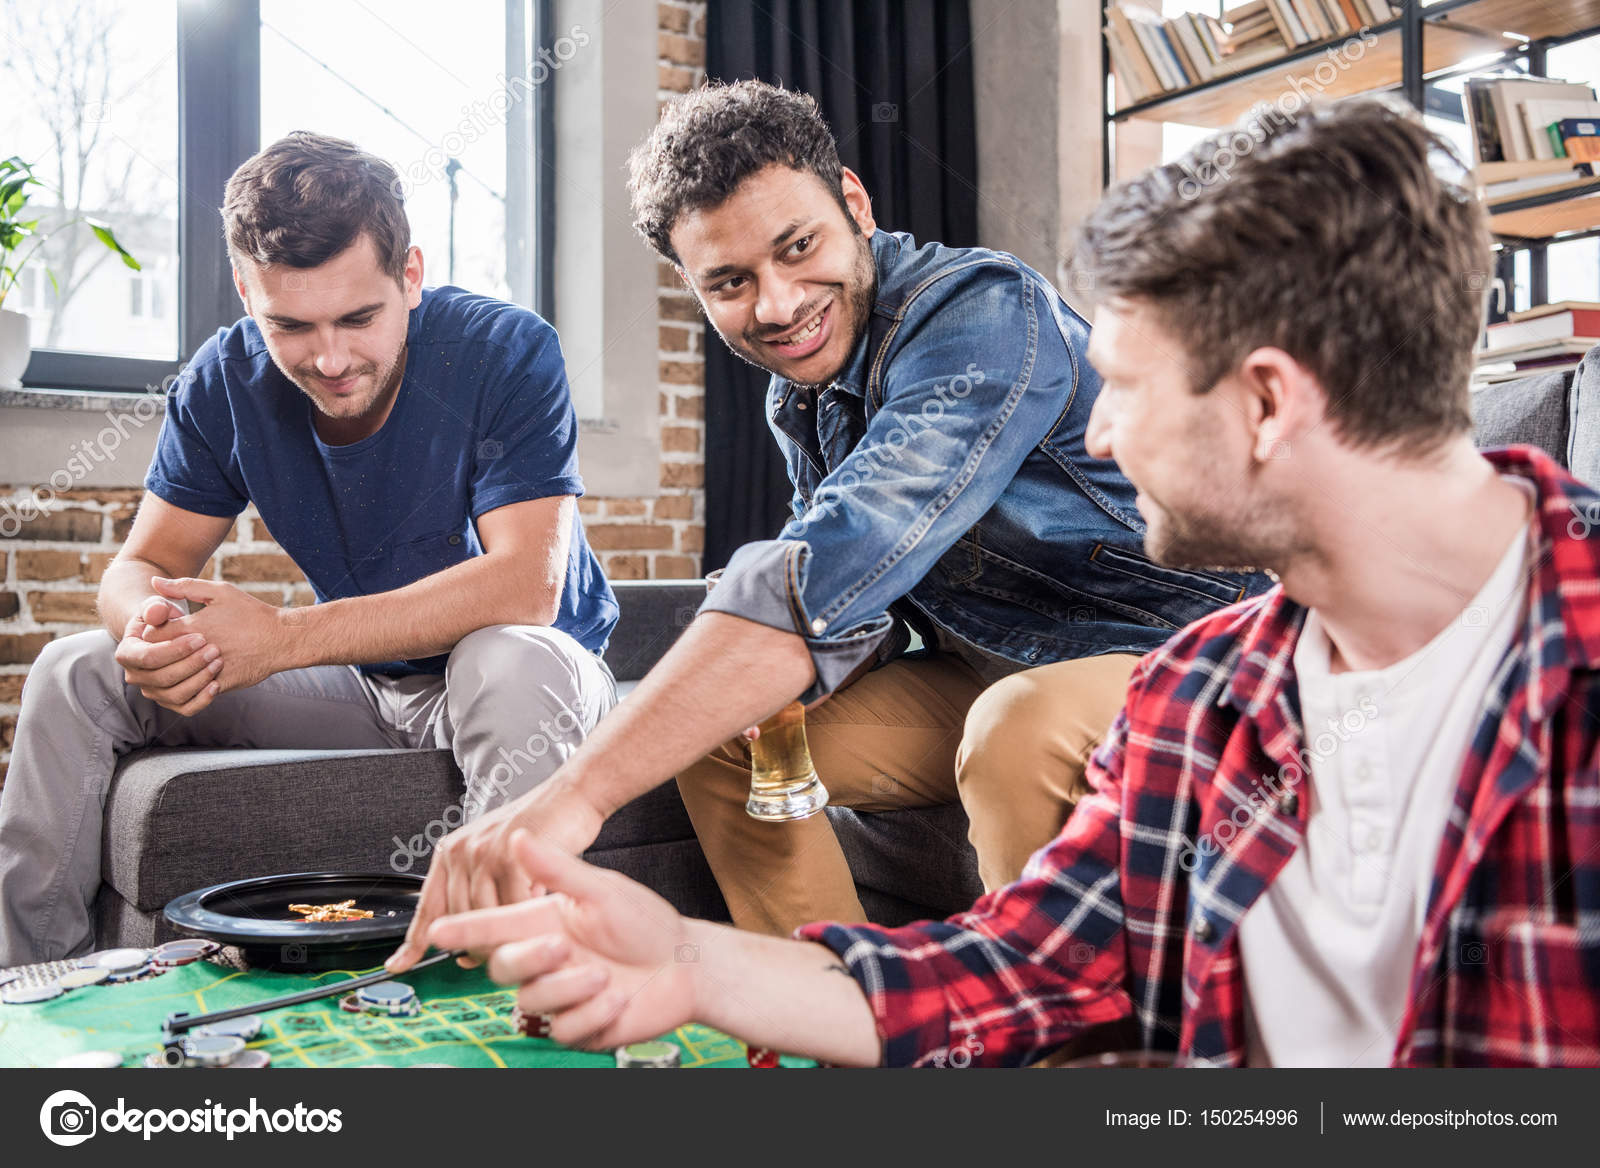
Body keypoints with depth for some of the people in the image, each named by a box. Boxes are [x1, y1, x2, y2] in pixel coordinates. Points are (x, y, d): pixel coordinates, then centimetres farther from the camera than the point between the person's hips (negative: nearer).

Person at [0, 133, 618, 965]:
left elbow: (526, 585, -30)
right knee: (75, 672, -5)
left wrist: (285, 638, -34)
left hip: (522, 674, -4)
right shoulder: (227, 380, -4)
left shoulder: (506, 351, -20)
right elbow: (143, 564, -1)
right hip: (360, 687, 5)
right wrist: (149, 623, -29)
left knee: (509, 661, -40)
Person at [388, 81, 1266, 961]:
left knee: (1022, 730, -38)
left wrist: (579, 791, -45)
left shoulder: (983, 312, -26)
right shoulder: (798, 395, 2)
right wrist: (772, 669, -18)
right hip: (987, 679, 8)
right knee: (719, 729, -1)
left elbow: (836, 569, -40)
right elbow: (861, 597, 7)